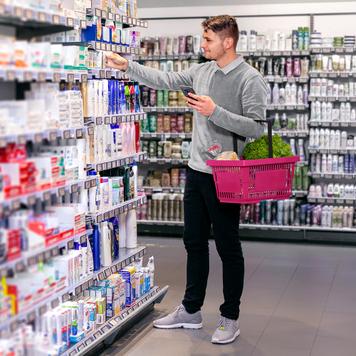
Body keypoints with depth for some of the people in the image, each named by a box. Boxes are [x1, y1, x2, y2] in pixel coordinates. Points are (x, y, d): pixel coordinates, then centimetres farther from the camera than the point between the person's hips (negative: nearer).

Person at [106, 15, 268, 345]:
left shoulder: (250, 79, -13)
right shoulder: (202, 71, 8)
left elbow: (256, 127, -18)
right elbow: (166, 80, 17)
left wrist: (214, 112, -23)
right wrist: (126, 66, 13)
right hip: (197, 169, 7)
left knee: (228, 246, 4)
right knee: (194, 242, 15)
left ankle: (230, 317, 18)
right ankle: (190, 310, 29)